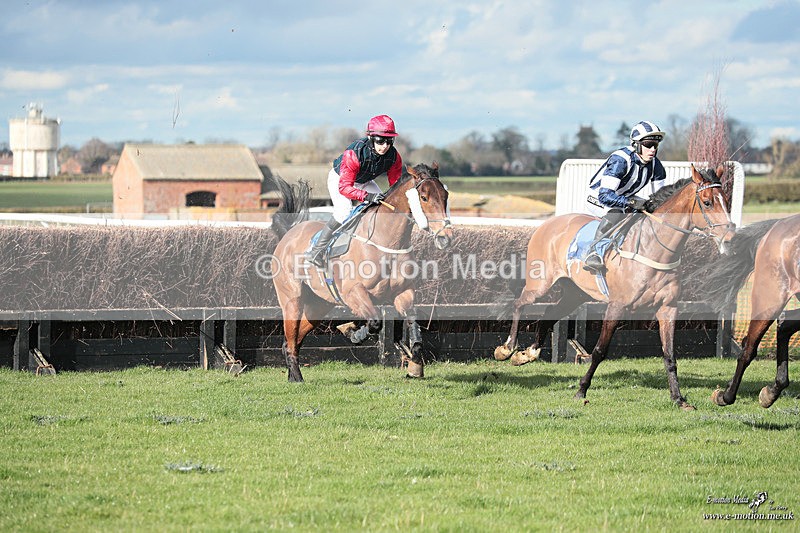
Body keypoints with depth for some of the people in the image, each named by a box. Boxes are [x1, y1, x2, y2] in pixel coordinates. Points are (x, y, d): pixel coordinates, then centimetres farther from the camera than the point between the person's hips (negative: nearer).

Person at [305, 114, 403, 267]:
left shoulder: (394, 156, -24)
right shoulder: (354, 154, -41)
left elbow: (395, 184, -10)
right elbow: (344, 187, -41)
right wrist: (367, 196, -54)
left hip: (364, 182, 6)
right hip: (339, 178, -6)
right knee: (344, 212, -27)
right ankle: (316, 251, -19)